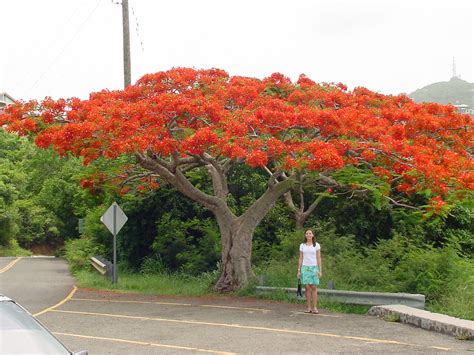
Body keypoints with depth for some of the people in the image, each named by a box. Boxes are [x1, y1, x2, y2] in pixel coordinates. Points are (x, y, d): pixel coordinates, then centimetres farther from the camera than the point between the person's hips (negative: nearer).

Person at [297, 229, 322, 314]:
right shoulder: (302, 245, 8)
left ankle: (314, 307, -3)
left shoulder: (316, 245, 4)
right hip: (305, 268, 1)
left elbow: (319, 258, 3)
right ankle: (308, 307, 3)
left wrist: (320, 270, -3)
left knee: (314, 288, -4)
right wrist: (299, 270, 5)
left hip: (314, 268, -1)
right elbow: (300, 258, 10)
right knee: (307, 288, -1)